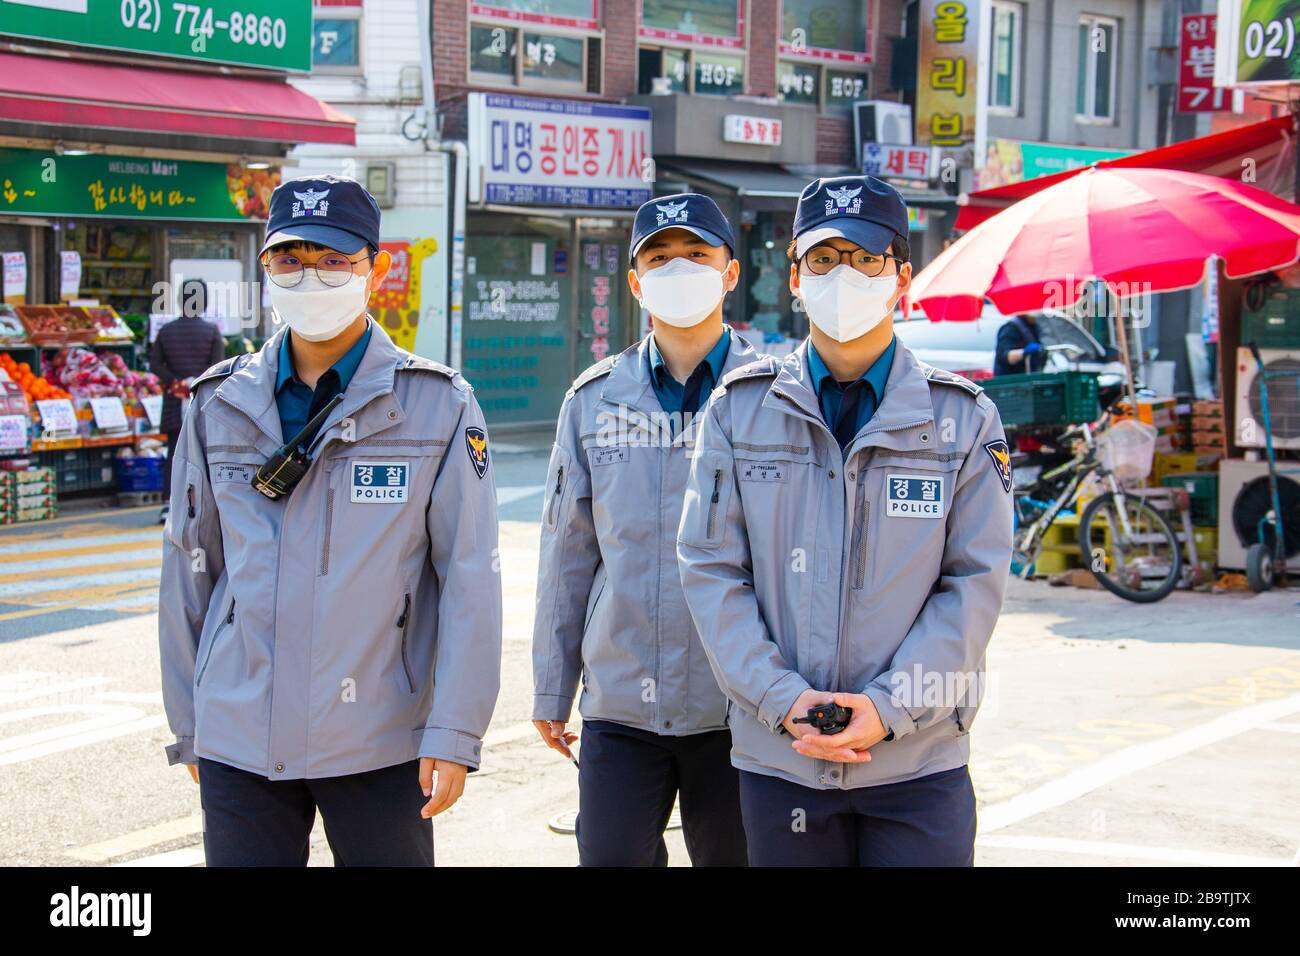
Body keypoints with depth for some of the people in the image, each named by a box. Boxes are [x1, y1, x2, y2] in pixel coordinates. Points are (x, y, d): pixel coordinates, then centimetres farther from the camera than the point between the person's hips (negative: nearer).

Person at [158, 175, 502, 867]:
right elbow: (188, 571, 9)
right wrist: (187, 728, 9)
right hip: (238, 741, 2)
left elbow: (469, 580, -5)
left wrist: (454, 734, -9)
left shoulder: (437, 405, -3)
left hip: (379, 746, -2)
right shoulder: (220, 404, 5)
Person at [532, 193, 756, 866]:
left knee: (732, 854, 9)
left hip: (739, 707, -2)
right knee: (611, 856, 0)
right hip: (619, 704, 2)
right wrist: (551, 689, 11)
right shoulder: (594, 399, 7)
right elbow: (567, 554, 11)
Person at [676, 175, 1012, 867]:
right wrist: (783, 699, -11)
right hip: (777, 757, 1)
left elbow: (975, 582, -1)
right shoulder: (740, 407, 5)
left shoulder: (962, 417, 3)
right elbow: (711, 569, 1)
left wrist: (889, 707, -12)